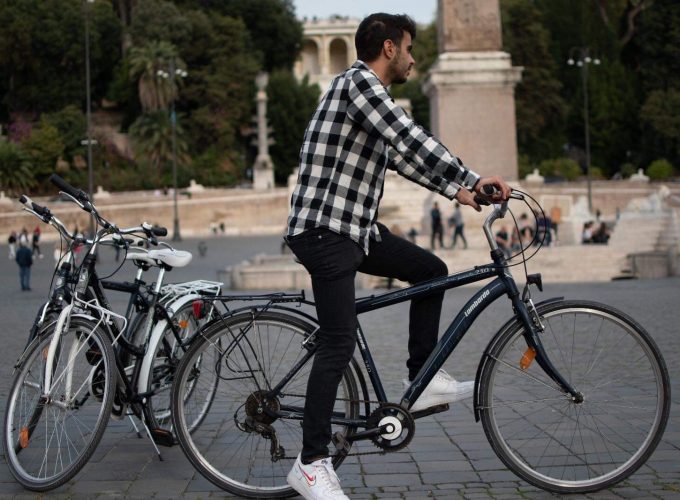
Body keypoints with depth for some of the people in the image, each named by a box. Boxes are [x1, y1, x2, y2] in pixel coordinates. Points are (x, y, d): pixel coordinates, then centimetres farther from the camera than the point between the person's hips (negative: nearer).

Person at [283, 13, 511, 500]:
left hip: (357, 227, 10)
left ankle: (423, 381, 17)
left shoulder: (375, 95, 19)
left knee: (431, 270, 13)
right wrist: (471, 178, -20)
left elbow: (403, 155, 26)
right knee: (340, 343, -10)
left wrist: (456, 191, 21)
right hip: (323, 229, -10)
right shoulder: (357, 81, -11)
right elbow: (412, 138, -22)